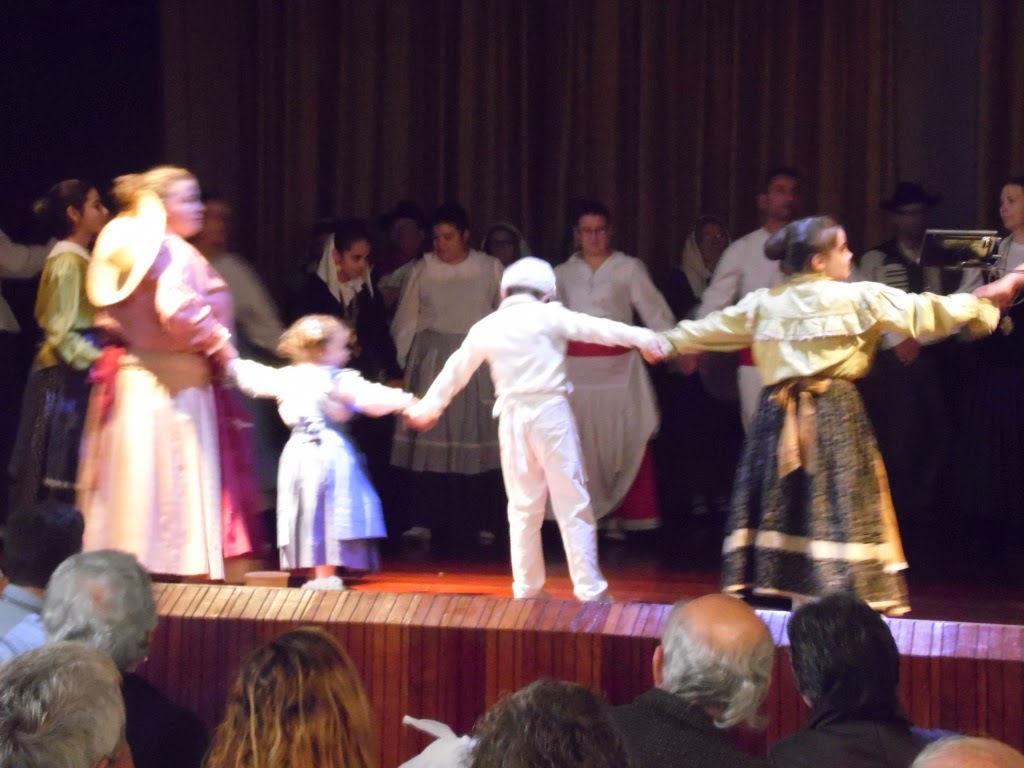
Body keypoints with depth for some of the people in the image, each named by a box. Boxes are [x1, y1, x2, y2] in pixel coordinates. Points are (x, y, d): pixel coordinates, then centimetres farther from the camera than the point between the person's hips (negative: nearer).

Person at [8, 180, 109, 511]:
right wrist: (97, 360, -21)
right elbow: (60, 334, -17)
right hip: (65, 380, -9)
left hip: (78, 376, 9)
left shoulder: (79, 259, 16)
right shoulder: (67, 261, -12)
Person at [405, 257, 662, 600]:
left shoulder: (486, 327, 12)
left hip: (512, 418, 4)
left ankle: (526, 589, 17)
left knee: (523, 508, 15)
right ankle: (590, 589, -3)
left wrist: (428, 407, 36)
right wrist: (642, 337, -8)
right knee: (572, 504, -1)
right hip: (551, 412, -4)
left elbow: (455, 370, 22)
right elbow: (596, 328, -8)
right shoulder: (549, 316, -1)